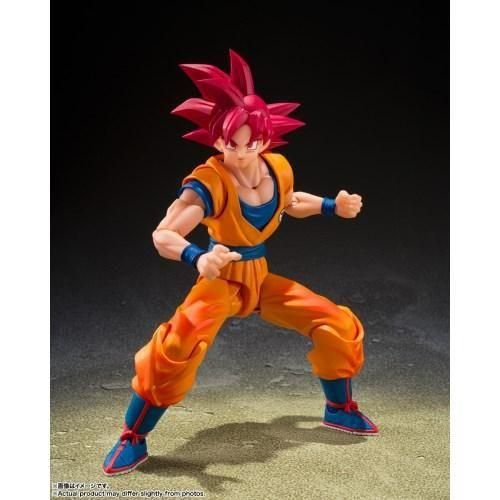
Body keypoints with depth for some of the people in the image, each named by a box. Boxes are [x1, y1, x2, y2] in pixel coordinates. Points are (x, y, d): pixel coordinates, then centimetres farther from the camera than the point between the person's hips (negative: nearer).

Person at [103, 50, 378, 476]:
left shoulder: (278, 169, -9)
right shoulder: (209, 182, -28)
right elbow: (163, 235, -39)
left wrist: (334, 206, 3)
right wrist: (198, 259, -58)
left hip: (261, 278, 6)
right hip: (222, 281, -6)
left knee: (338, 325, 4)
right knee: (177, 347, -30)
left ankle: (339, 409, 30)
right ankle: (133, 439, -9)